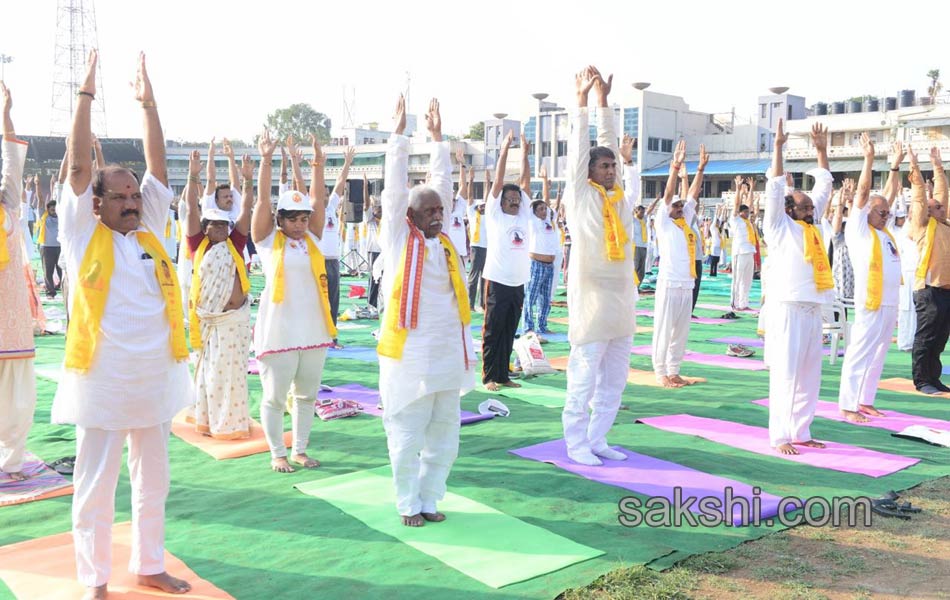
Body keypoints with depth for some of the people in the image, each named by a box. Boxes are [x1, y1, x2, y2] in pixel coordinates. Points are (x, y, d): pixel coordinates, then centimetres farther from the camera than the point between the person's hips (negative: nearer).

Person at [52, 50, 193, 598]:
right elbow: (79, 165, -8)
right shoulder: (83, 235, -2)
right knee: (96, 486, 6)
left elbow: (159, 167, 5)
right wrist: (87, 94, -9)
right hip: (103, 381, -4)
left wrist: (148, 101, 4)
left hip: (157, 378, 4)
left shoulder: (149, 232, 7)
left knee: (153, 482, 15)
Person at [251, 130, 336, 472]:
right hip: (279, 331, -4)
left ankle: (300, 450, 25)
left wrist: (317, 165, -6)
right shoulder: (268, 239, -1)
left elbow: (318, 199, 2)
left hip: (314, 329, 4)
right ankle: (277, 453, 18)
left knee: (307, 394, 13)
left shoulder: (312, 238, 9)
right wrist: (266, 161, -17)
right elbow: (262, 200, -9)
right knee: (275, 396, 4)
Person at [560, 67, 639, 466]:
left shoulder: (620, 198, 11)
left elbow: (608, 144, 11)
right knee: (584, 379, -1)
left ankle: (597, 439, 22)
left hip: (622, 299, 6)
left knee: (614, 381, 11)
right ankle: (576, 443, 10)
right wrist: (583, 99, -1)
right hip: (591, 299, -6)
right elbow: (579, 148, -4)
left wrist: (604, 101, 13)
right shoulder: (581, 196, -2)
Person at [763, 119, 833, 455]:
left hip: (813, 307, 7)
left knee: (809, 375, 9)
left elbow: (824, 187, 23)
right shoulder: (780, 226, 1)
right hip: (787, 307, -7)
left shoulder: (811, 225, 17)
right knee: (786, 374, -6)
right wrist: (778, 146, -6)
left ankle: (800, 432, 18)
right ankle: (780, 437, -2)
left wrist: (822, 149, 24)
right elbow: (776, 188, -6)